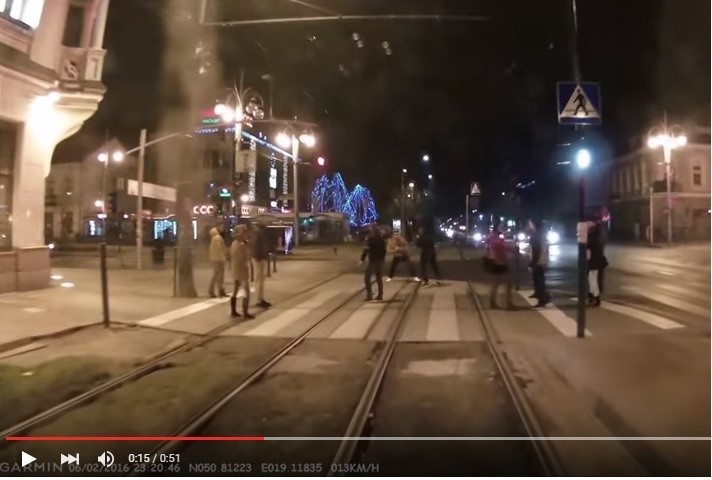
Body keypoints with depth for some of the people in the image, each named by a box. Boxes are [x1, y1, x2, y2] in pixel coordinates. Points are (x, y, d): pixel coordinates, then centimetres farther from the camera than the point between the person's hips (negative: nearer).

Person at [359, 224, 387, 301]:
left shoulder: (370, 238, -12)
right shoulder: (382, 238, 9)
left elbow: (366, 249, -18)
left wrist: (362, 259, -16)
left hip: (373, 260, -7)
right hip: (381, 260, 7)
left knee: (367, 278, -1)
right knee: (379, 278, 13)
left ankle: (369, 295, -7)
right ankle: (380, 295, 14)